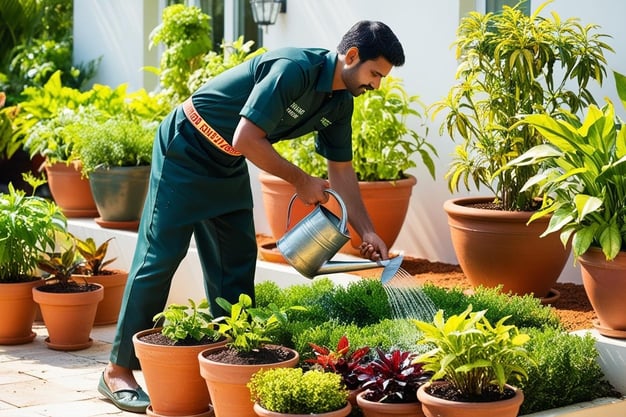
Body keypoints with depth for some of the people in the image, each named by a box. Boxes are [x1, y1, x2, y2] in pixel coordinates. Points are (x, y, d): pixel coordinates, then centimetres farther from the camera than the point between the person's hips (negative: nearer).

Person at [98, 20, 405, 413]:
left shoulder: (340, 103, -1)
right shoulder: (294, 69, -28)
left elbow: (342, 170, 8)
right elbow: (247, 139, -29)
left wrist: (368, 232, 3)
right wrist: (301, 181, -19)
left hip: (229, 166, 9)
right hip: (186, 149, -9)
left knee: (237, 262, 6)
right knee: (160, 255, -7)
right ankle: (118, 370, -2)